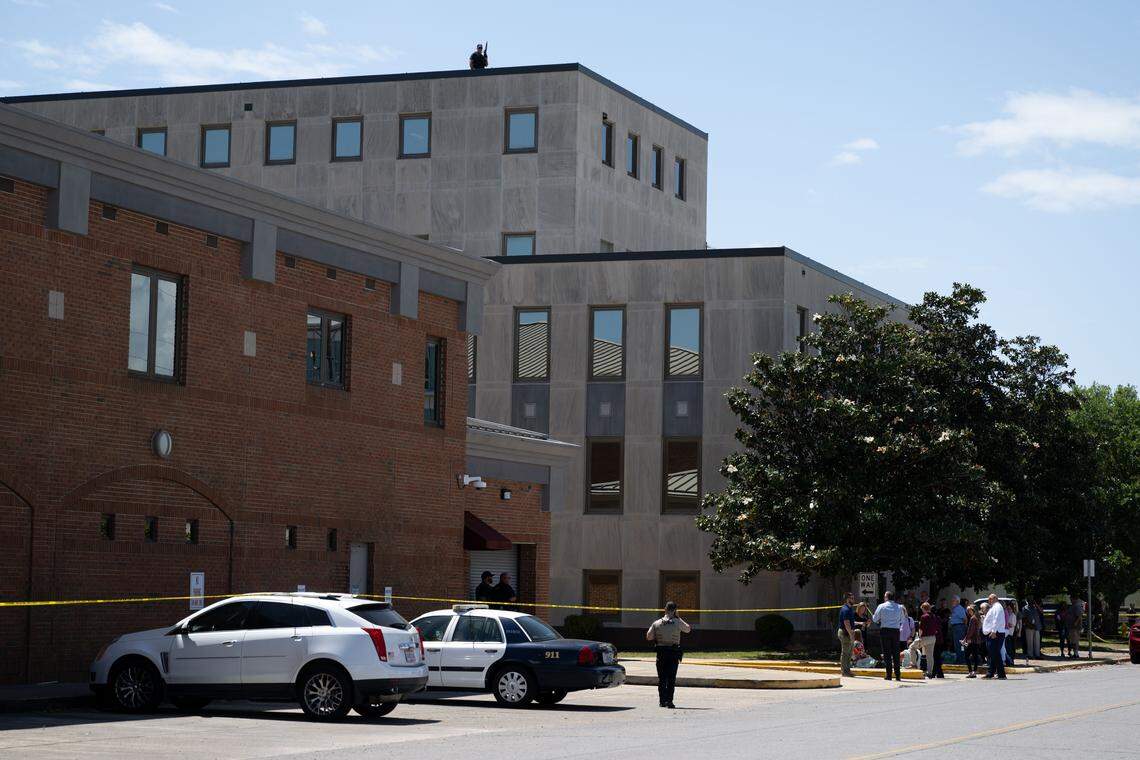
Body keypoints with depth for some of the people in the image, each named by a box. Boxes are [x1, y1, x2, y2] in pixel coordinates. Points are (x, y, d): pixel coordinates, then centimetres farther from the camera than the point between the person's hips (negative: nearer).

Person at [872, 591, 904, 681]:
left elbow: (875, 619, 4)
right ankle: (898, 675, 4)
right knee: (896, 653, 7)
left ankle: (888, 675, -4)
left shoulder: (881, 606, -2)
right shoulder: (899, 607, 7)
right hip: (896, 631, 3)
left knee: (887, 653, 0)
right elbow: (902, 621, 12)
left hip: (885, 630, -3)